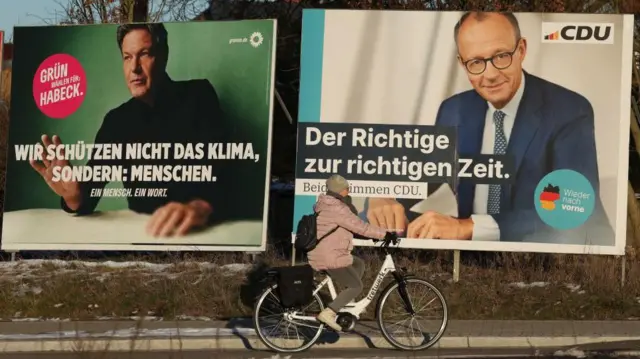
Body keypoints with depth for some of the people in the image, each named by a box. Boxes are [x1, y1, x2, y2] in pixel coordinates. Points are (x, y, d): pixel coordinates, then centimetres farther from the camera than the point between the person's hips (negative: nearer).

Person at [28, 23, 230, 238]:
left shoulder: (198, 97, 0)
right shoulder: (116, 120, 11)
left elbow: (218, 165, -17)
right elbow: (89, 189, 3)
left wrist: (200, 207, -40)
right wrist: (74, 197, -23)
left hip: (206, 230, -3)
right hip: (145, 231, 3)